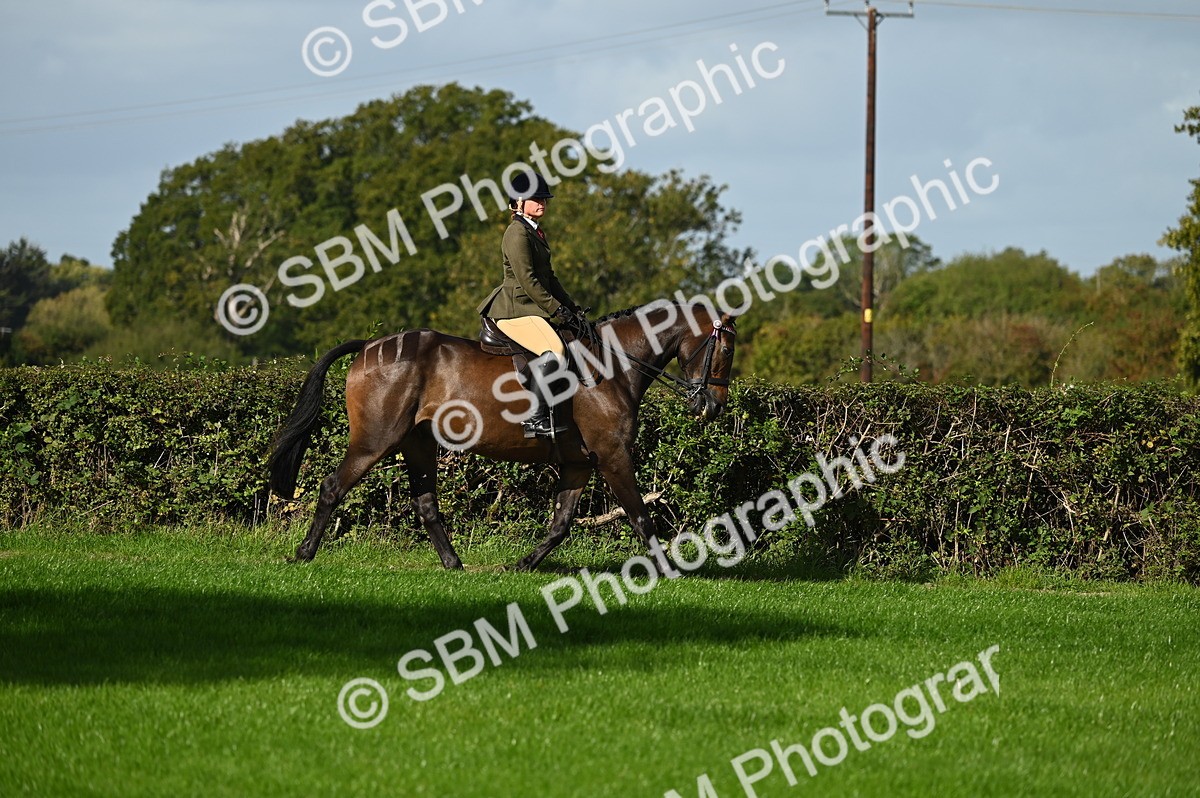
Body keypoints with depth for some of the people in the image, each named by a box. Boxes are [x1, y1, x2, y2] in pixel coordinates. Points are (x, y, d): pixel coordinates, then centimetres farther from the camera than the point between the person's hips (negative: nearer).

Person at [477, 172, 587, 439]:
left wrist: (571, 306, 14)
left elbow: (548, 277, 24)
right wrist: (556, 309, -16)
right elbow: (527, 281, -17)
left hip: (532, 308, 11)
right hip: (515, 310, -11)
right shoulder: (517, 233, -12)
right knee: (553, 351, -28)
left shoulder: (537, 233, 19)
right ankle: (535, 419, -31)